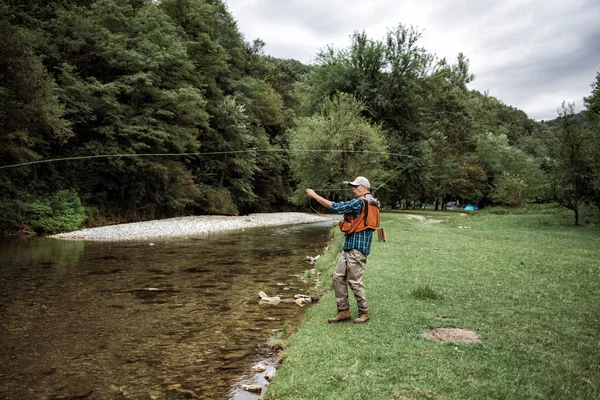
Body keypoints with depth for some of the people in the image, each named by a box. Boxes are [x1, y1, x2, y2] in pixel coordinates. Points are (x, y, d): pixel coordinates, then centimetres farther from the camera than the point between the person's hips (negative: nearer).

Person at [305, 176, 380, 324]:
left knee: (355, 281, -2)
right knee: (338, 276, 9)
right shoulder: (371, 203, 18)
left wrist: (315, 195, -9)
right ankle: (343, 311, 14)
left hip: (357, 248, -10)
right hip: (350, 247, 10)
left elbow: (335, 207, -15)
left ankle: (364, 313, 13)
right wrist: (347, 223, 16)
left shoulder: (360, 202, -13)